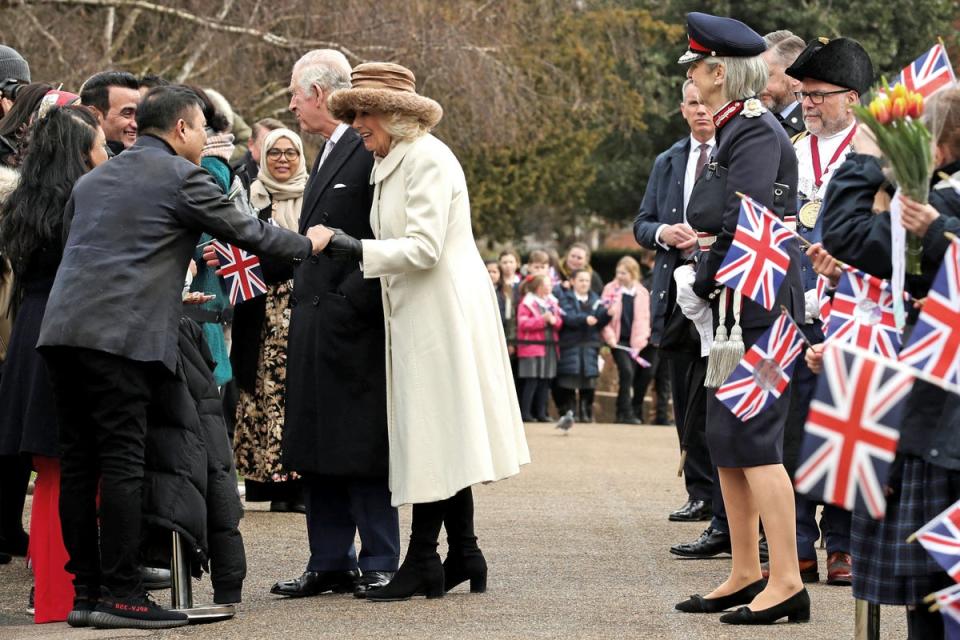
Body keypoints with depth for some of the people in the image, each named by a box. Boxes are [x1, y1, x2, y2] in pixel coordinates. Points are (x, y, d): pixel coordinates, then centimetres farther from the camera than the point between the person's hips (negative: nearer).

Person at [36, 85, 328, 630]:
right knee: (122, 463, -7)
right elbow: (246, 231, 5)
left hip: (64, 331, 8)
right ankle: (120, 593, -7)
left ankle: (86, 590, 11)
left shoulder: (92, 180, 23)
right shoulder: (181, 177, 1)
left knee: (79, 464, 8)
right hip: (121, 335, -7)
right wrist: (307, 244, 22)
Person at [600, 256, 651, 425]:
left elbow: (644, 318, 8)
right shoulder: (611, 289, 1)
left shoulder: (642, 293, 6)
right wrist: (609, 336, -10)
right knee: (626, 371, -17)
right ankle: (626, 412, -14)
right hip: (618, 340, -3)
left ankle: (622, 412, 16)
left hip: (634, 341, 3)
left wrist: (641, 339, -4)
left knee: (631, 376, 4)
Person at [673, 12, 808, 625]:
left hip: (757, 305, -10)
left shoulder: (755, 132, -14)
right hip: (734, 306, 10)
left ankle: (787, 583, -7)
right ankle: (746, 574, 21)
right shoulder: (738, 130, 16)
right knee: (725, 441, 13)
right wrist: (702, 278, 6)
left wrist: (703, 284, -12)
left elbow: (742, 224, -23)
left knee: (753, 439, -9)